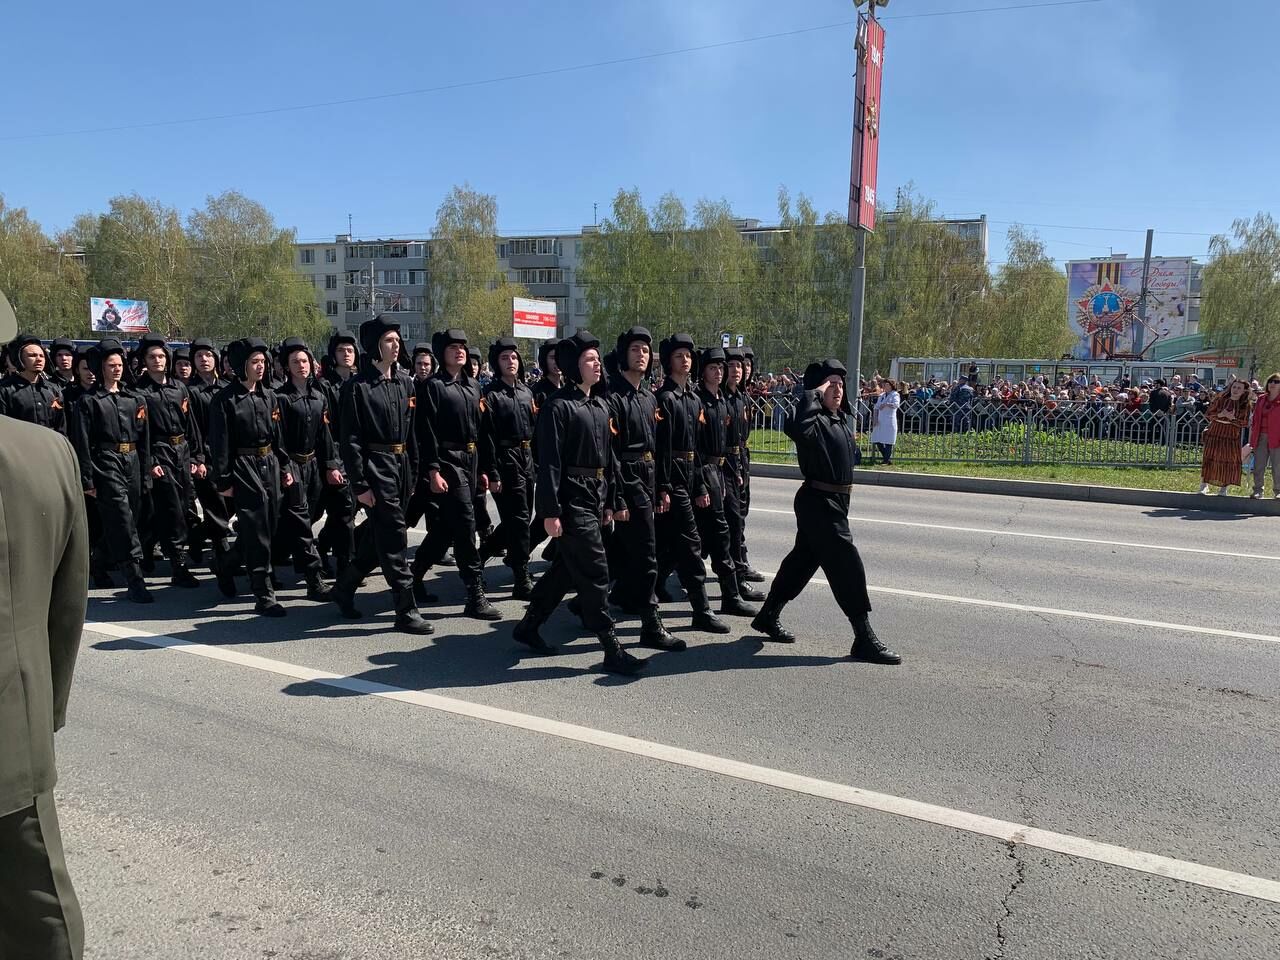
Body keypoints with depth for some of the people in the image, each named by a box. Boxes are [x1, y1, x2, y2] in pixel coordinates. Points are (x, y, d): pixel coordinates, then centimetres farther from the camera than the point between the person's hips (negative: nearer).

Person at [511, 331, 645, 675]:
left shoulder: (600, 407, 13)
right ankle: (612, 650, 1)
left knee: (566, 568, 17)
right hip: (573, 497, -9)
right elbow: (549, 463, -16)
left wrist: (609, 502, 15)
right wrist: (551, 512, -19)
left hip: (596, 496, 9)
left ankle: (528, 627, 32)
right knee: (595, 572, -6)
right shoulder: (558, 407, -12)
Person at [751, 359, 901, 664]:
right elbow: (797, 427, -41)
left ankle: (768, 617, 31)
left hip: (836, 501, 10)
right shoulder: (815, 423, -17)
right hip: (818, 502, -10)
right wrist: (813, 394, -30)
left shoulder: (845, 419, 11)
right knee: (847, 565, -7)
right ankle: (864, 640, 0)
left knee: (803, 559, 17)